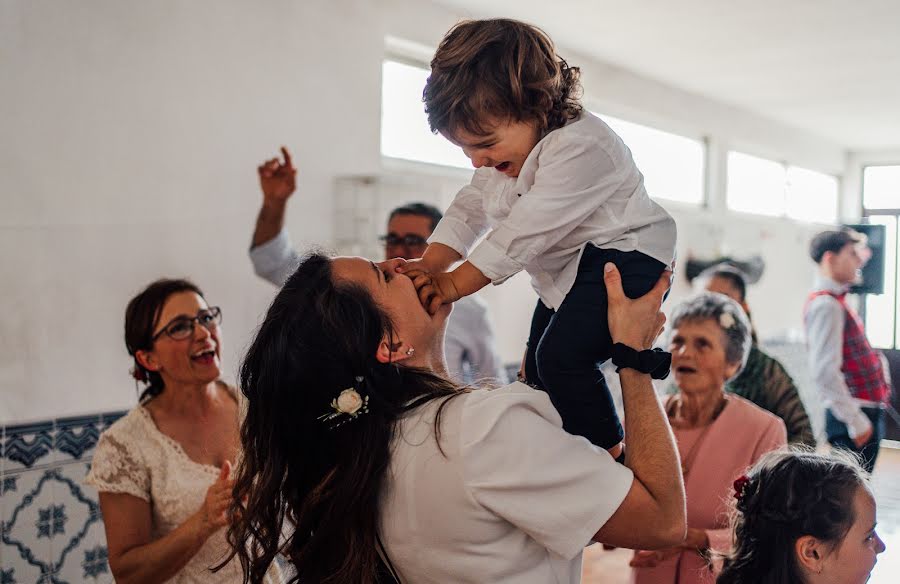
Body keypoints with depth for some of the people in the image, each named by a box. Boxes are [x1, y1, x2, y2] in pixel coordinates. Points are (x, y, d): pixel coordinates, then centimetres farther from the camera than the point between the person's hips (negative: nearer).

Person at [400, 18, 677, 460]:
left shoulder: (579, 147, -30)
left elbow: (524, 232, -31)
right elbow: (470, 209, 3)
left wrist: (454, 284, -26)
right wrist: (429, 265, -14)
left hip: (623, 258, -10)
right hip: (566, 270, 10)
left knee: (561, 357, -23)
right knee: (538, 365, 13)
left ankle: (609, 453, -8)